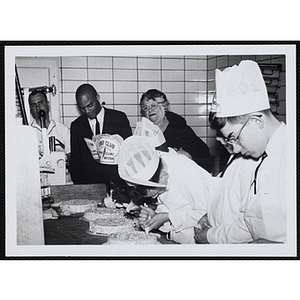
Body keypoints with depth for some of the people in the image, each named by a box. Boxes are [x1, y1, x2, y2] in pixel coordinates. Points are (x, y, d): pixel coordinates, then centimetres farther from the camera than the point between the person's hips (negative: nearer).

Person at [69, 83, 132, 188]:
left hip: (117, 181, -1)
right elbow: (75, 161, 12)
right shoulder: (76, 125, 11)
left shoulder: (120, 118, 6)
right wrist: (79, 186, -1)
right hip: (89, 183, 1)